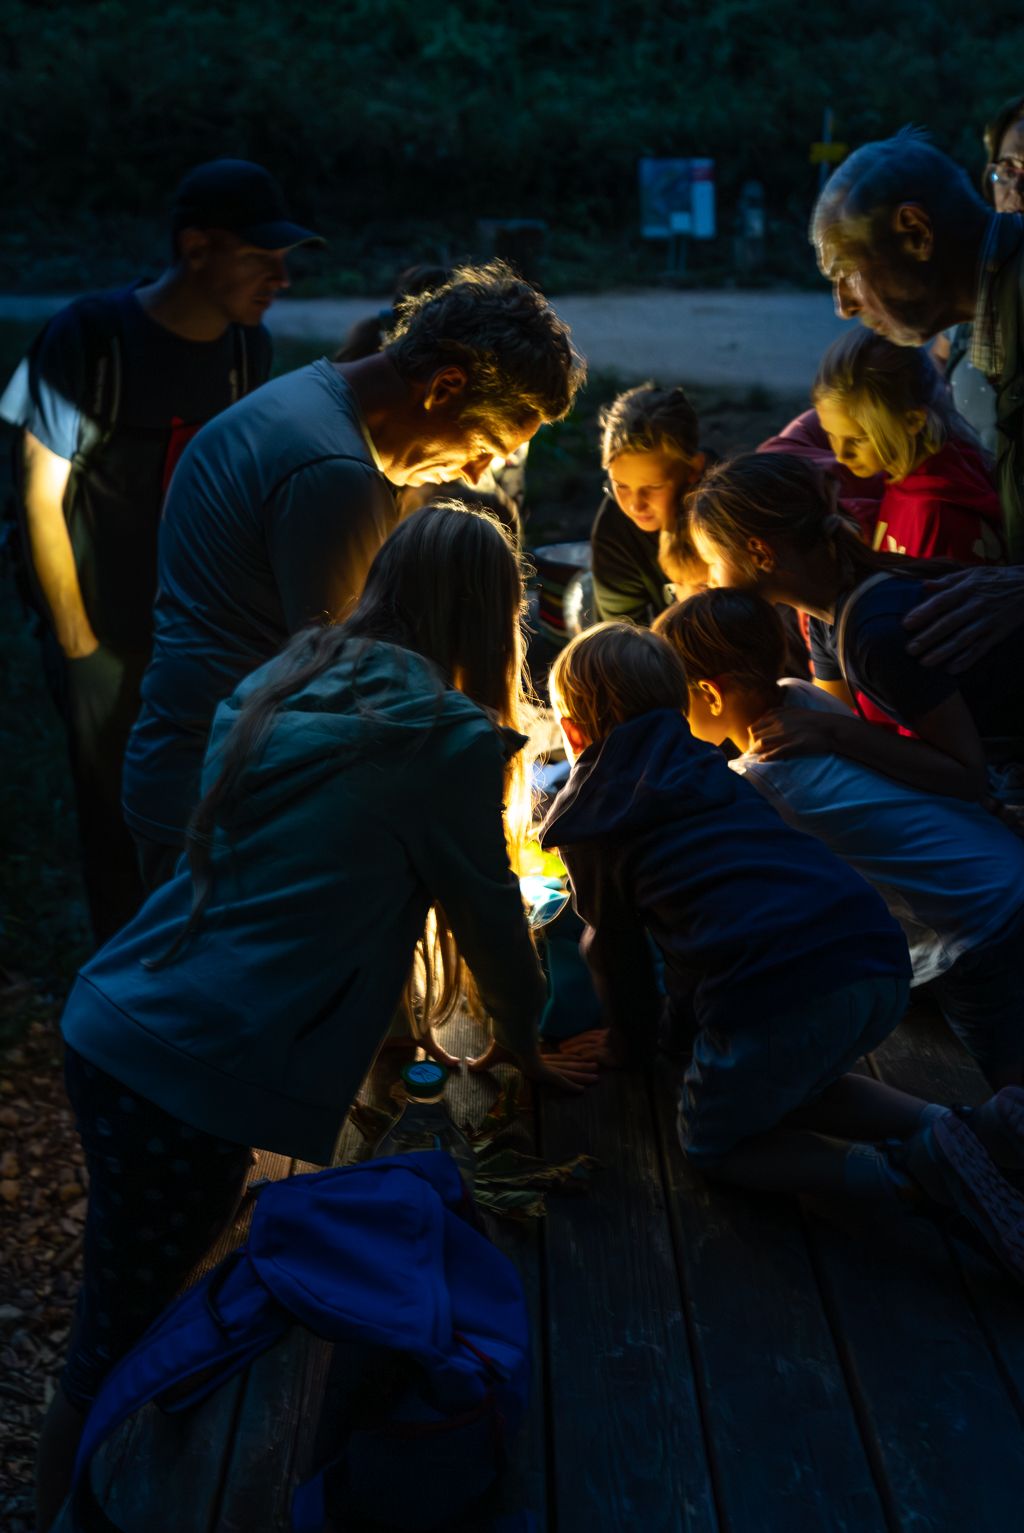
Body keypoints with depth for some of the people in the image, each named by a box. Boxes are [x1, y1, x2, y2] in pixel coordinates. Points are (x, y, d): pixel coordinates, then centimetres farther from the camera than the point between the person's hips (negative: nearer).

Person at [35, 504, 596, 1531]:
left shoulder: (279, 687, 12)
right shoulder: (447, 738, -7)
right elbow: (486, 908, 4)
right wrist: (520, 1047, 21)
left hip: (108, 1022, 7)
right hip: (203, 1072, -6)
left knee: (117, 1332, 21)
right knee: (121, 1348, 9)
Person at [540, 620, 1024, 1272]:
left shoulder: (589, 824, 10)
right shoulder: (708, 766, 27)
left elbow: (616, 945, 18)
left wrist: (629, 1041, 36)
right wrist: (690, 1003, 54)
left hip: (774, 993, -7)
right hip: (879, 958, 7)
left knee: (713, 1143, 18)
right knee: (783, 1090, 31)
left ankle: (906, 1173, -6)